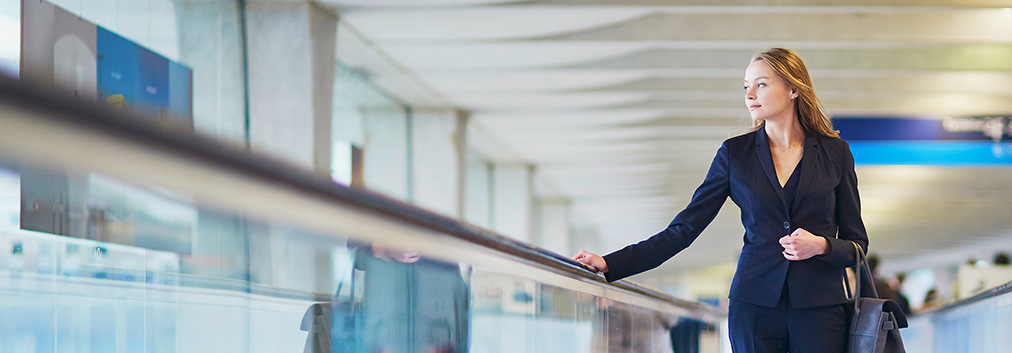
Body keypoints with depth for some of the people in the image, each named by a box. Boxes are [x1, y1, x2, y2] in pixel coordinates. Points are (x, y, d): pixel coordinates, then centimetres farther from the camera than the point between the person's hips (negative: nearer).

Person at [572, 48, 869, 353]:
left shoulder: (835, 153, 4)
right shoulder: (735, 153, 5)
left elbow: (856, 243, 9)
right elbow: (684, 228, 3)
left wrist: (820, 246, -13)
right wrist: (610, 264, -6)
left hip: (819, 308, 0)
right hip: (754, 306, 1)